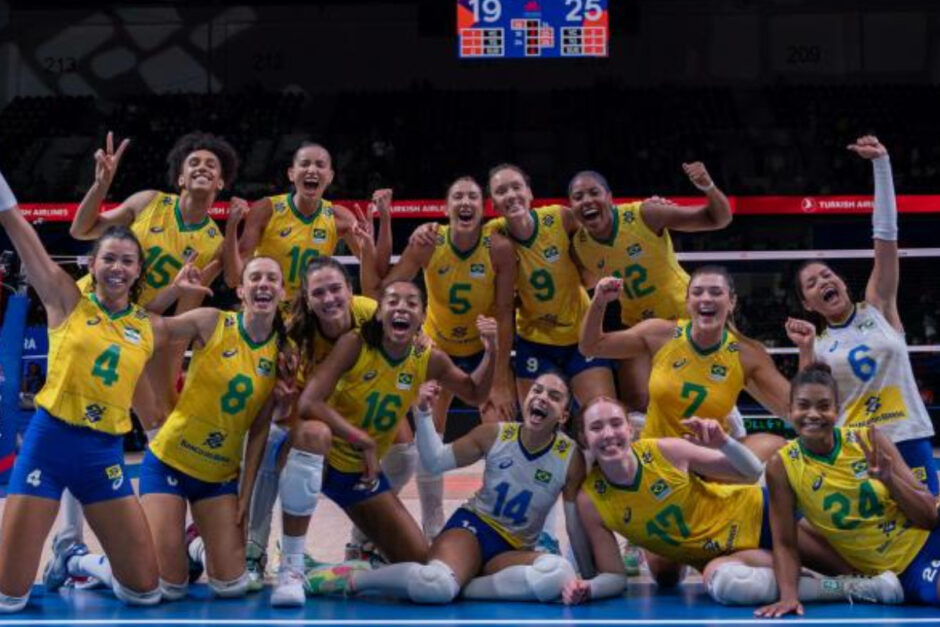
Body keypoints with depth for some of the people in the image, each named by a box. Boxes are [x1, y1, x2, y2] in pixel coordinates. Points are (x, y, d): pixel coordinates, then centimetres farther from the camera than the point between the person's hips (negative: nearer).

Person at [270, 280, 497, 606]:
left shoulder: (429, 360, -8)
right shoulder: (354, 344, -21)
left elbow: (475, 394, 8)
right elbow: (308, 403, -30)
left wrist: (490, 353, -10)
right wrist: (363, 441, -31)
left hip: (364, 470, 5)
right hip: (316, 458, -4)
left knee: (419, 561, -2)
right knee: (314, 432, -42)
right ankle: (291, 567, -35)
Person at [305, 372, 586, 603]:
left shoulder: (570, 458, -8)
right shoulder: (495, 435, -7)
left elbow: (577, 526, -1)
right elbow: (436, 461, 3)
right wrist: (423, 413, -11)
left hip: (514, 551, 2)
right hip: (472, 526, -2)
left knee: (560, 573, -37)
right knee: (433, 584, -38)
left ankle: (459, 587, -27)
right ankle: (351, 578, -13)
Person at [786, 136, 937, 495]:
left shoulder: (878, 308, 7)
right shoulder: (818, 347, 9)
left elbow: (886, 235, -2)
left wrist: (881, 164, -8)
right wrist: (805, 352, -13)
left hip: (908, 441, -1)